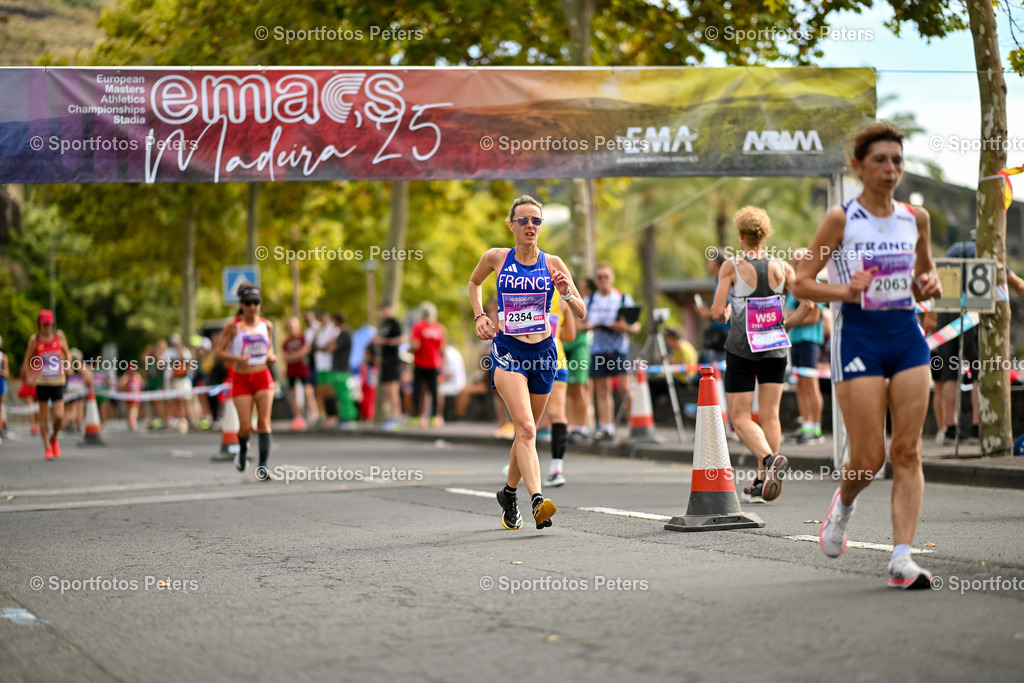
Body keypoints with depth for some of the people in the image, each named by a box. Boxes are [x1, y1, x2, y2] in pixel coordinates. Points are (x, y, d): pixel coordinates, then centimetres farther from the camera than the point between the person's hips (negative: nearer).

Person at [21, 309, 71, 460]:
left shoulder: (59, 336, 1)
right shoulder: (34, 339, -1)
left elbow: (67, 352, 15)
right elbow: (27, 360, 5)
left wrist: (67, 365, -3)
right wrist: (28, 377, -6)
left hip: (58, 382, 1)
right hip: (41, 383, -1)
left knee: (59, 416, -8)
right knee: (44, 416, 1)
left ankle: (54, 438, 21)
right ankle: (47, 447, 12)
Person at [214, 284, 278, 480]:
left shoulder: (266, 325, 6)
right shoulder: (233, 326, -4)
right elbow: (219, 351, -3)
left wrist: (271, 357, -1)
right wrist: (237, 358, -21)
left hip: (263, 377, 2)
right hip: (242, 379, -2)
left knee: (264, 422, -9)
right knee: (245, 427, -4)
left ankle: (262, 467, -11)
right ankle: (243, 448, 32)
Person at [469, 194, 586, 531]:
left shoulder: (552, 263, 2)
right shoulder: (496, 257, 1)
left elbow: (581, 313, 3)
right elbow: (474, 283, 23)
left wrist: (567, 293, -17)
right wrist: (479, 316, 8)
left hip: (543, 352, 3)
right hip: (507, 351, -3)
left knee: (527, 430, 13)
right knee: (525, 427, -21)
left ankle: (509, 493, 35)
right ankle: (537, 499, -32)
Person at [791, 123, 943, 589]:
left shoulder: (916, 218, 9)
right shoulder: (840, 218, -4)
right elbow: (801, 283, -3)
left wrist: (929, 286, -1)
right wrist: (844, 290, -20)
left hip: (907, 336, 4)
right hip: (858, 336, -4)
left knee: (908, 451, -5)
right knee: (869, 457, -6)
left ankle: (902, 558, -5)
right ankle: (843, 503, 29)